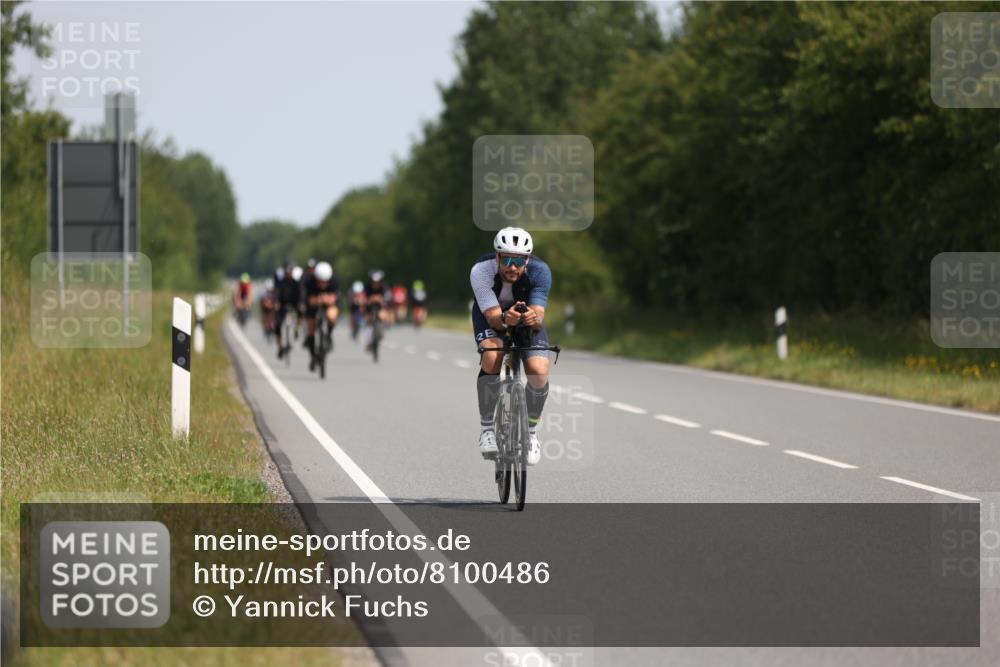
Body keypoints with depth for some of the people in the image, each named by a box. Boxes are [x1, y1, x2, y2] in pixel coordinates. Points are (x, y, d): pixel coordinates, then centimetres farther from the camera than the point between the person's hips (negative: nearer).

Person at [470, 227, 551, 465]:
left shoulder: (540, 271, -33)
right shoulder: (481, 271, -35)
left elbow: (539, 317, -37)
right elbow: (493, 317, -37)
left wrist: (534, 319, -61)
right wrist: (505, 319, -59)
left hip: (528, 313, 1)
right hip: (490, 312, -1)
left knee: (539, 371, -21)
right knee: (492, 356, -32)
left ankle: (531, 432, 6)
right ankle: (487, 428, -16)